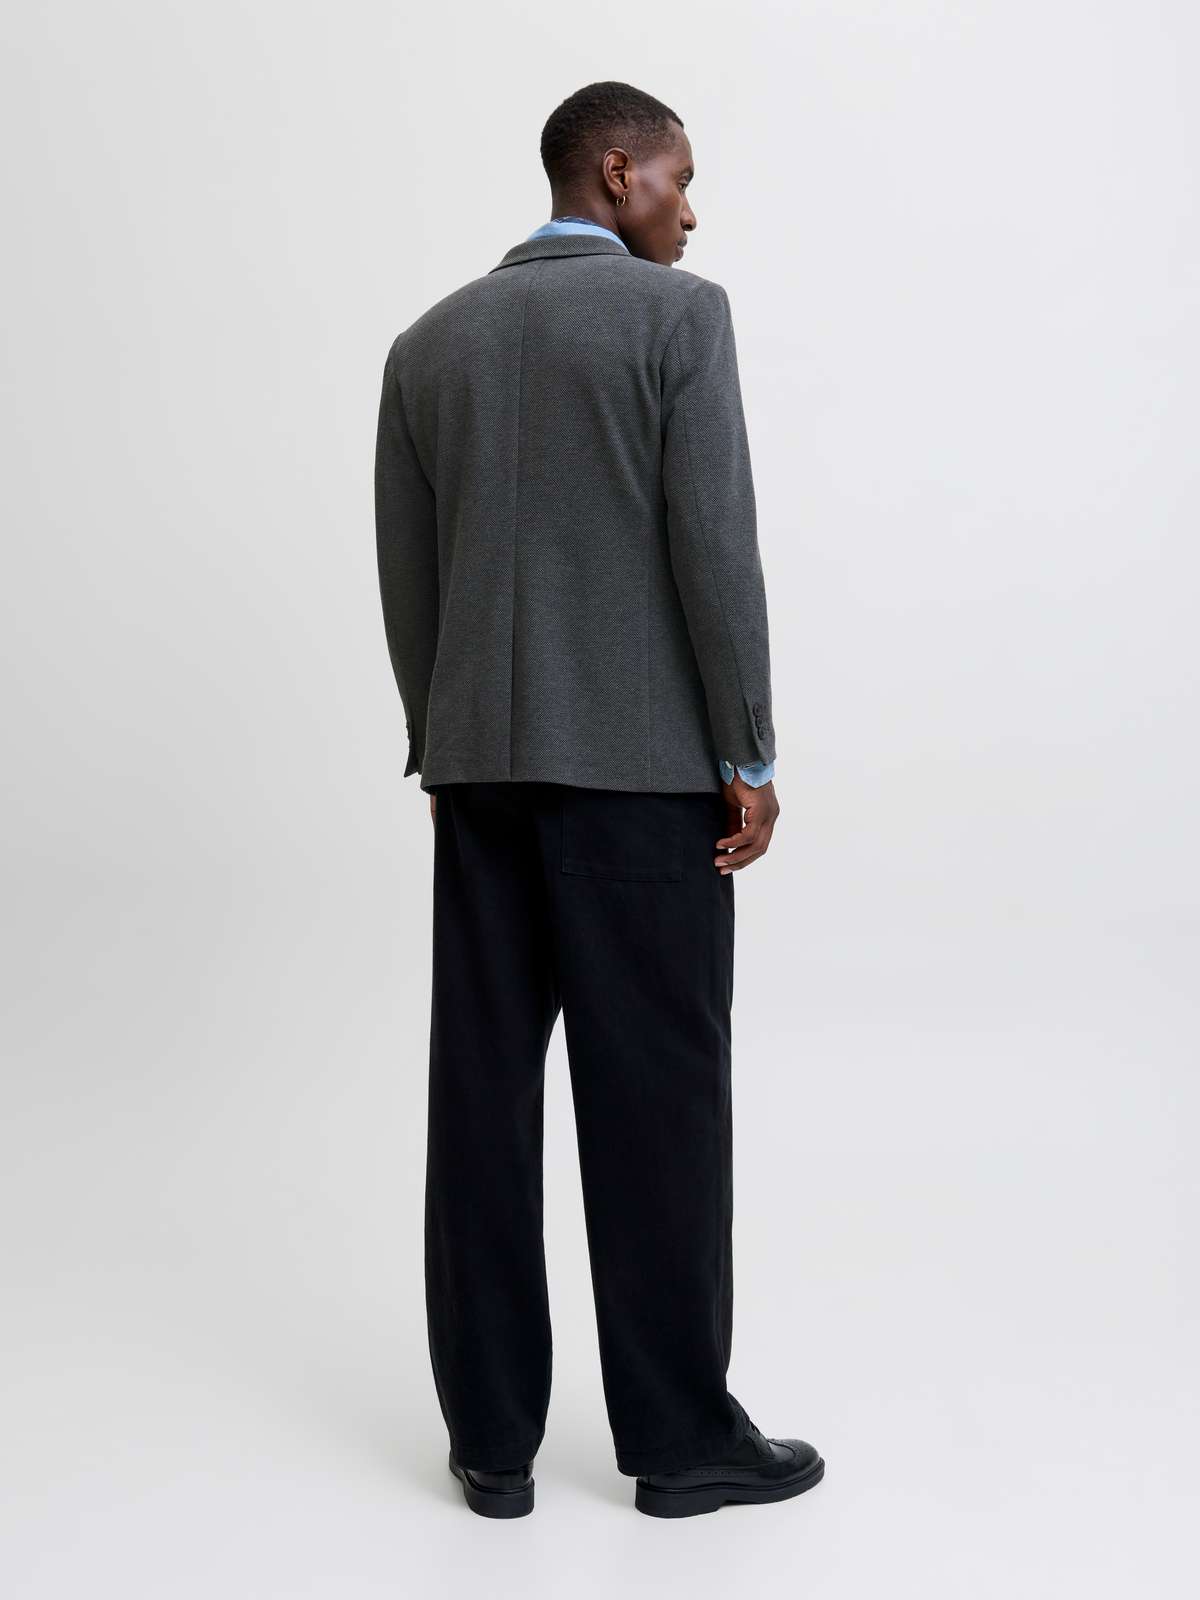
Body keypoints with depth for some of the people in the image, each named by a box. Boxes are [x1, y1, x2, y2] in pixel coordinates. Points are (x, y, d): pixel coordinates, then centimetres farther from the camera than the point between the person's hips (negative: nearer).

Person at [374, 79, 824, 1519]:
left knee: (484, 1092, 6)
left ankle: (493, 1437, 13)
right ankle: (681, 1436, 12)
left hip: (478, 762, 5)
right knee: (657, 1096, 2)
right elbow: (714, 545, -12)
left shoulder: (428, 342, 12)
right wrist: (751, 757, -6)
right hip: (641, 763, -5)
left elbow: (405, 575, 11)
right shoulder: (677, 313, -5)